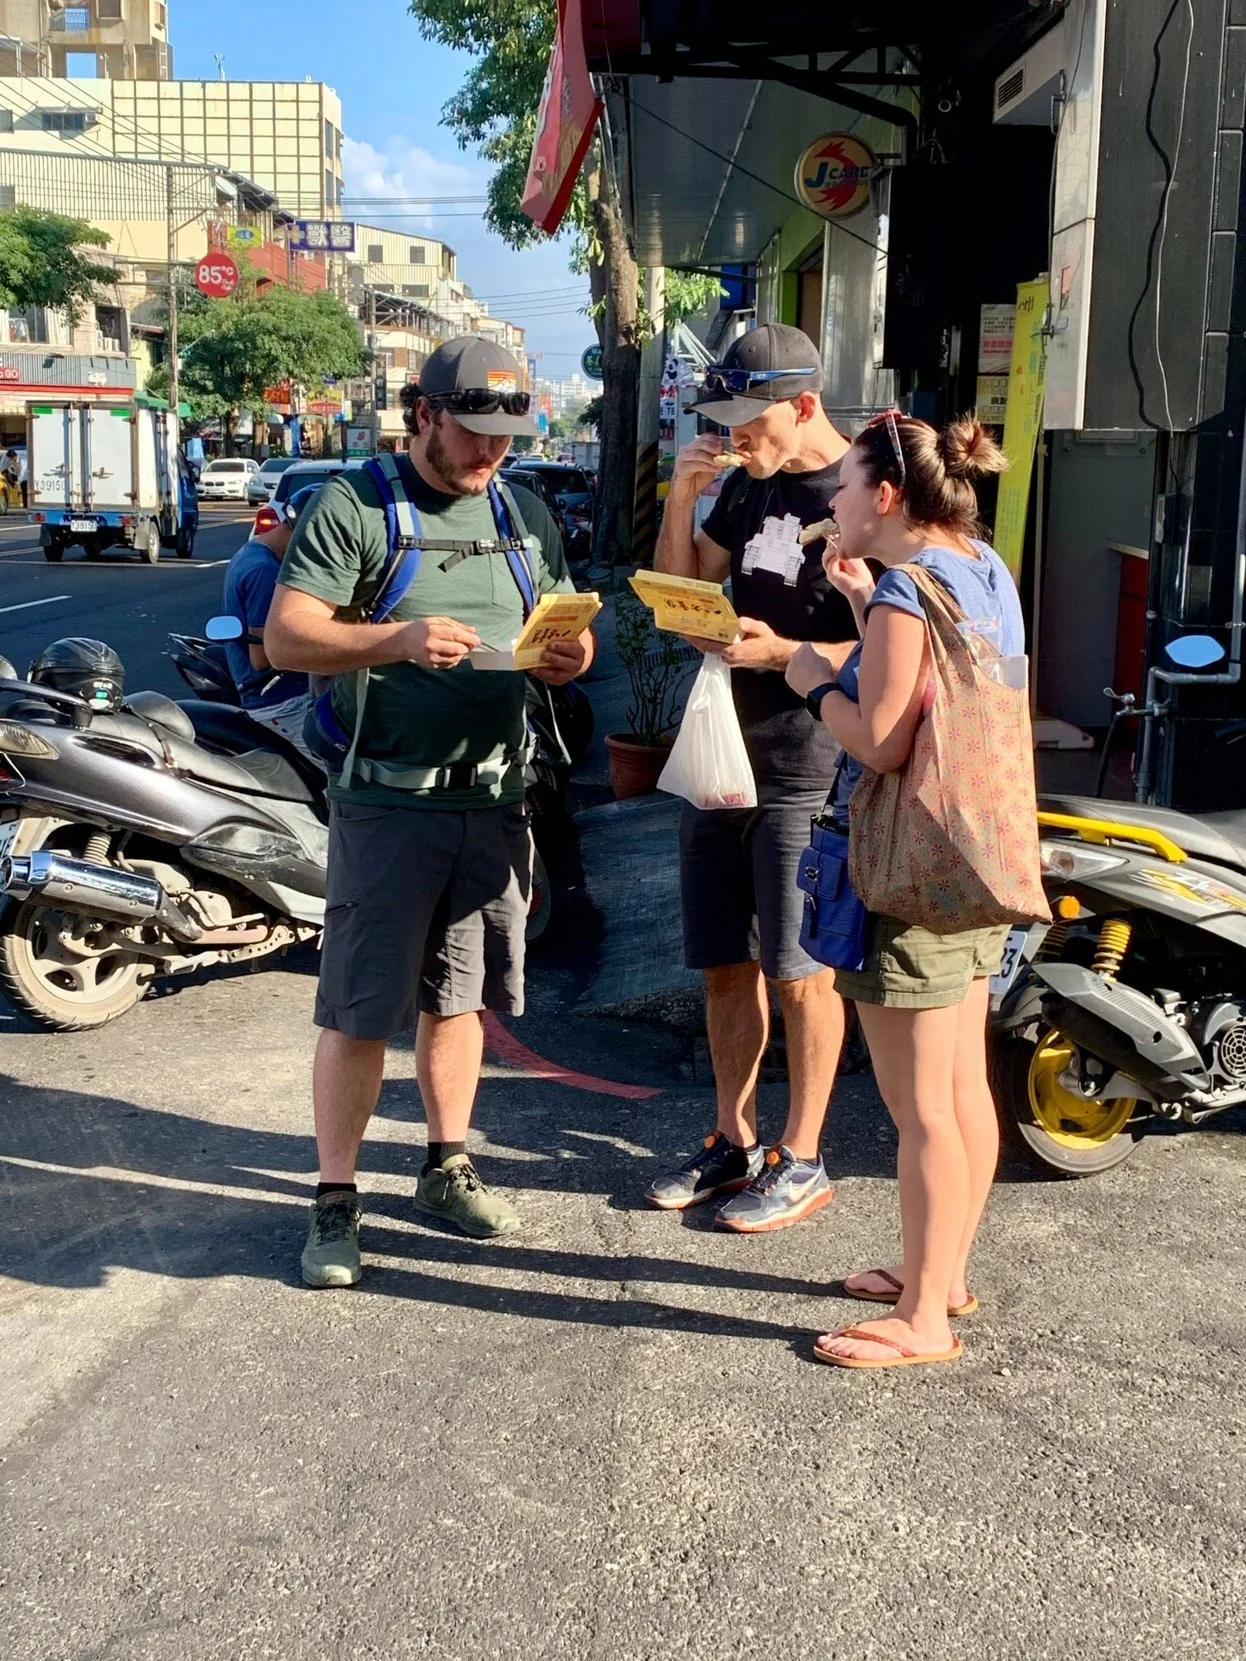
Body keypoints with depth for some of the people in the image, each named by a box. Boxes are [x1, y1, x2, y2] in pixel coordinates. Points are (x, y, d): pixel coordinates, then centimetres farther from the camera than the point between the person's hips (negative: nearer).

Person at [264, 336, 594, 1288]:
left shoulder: (524, 514, 12)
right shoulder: (353, 505, -5)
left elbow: (567, 626, 18)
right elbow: (286, 637, -12)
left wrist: (572, 655, -6)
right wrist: (397, 640, -28)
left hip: (495, 798, 5)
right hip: (389, 800, -5)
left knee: (460, 997, 16)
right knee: (360, 1011, -2)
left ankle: (448, 1170, 30)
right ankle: (336, 1201, 10)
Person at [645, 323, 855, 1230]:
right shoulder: (747, 487, 11)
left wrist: (782, 652, -25)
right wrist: (681, 498, -1)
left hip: (807, 772, -7)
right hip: (720, 755, 7)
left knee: (800, 972, 3)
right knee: (726, 964, 14)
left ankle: (801, 1159, 18)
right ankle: (736, 1140, 29)